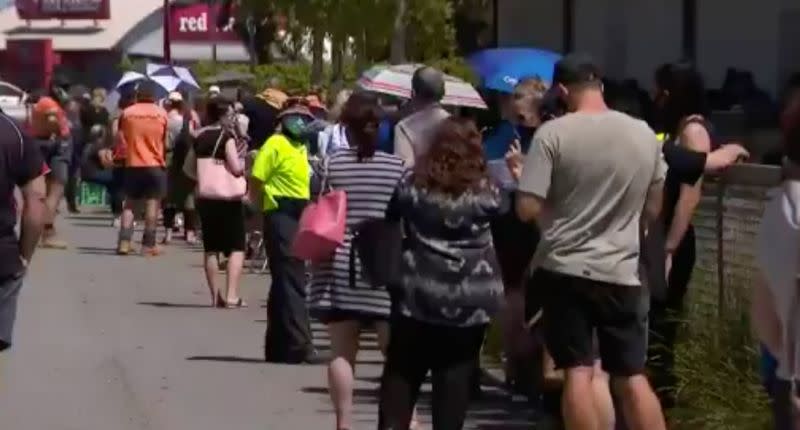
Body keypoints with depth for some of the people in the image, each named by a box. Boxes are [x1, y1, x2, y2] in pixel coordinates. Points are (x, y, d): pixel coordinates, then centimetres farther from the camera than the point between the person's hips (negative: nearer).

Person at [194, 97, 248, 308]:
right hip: (228, 198, -6)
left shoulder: (199, 137, 8)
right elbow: (236, 168, -18)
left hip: (205, 197, 6)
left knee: (210, 248, 11)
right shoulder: (226, 136, -10)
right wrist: (241, 161, 1)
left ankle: (216, 295, 11)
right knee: (236, 248, 0)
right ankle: (231, 295, -10)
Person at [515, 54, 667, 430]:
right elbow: (653, 209, 12)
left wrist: (561, 208, 8)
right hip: (621, 272, 3)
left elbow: (528, 208, -13)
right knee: (632, 377, 9)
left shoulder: (553, 133, -10)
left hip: (565, 269, -3)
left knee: (578, 373, 0)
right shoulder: (644, 135, 4)